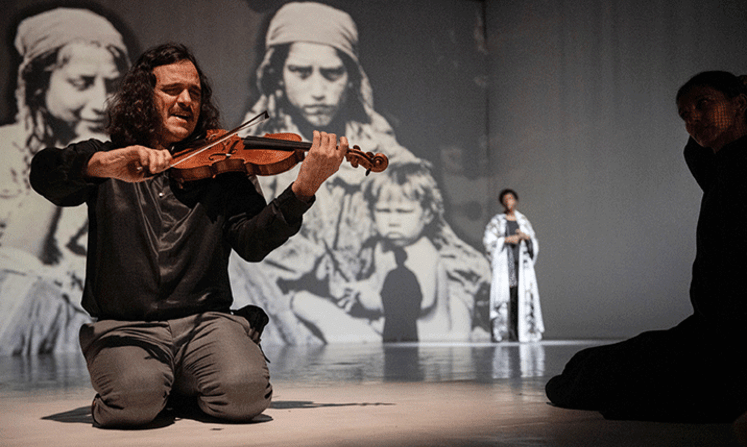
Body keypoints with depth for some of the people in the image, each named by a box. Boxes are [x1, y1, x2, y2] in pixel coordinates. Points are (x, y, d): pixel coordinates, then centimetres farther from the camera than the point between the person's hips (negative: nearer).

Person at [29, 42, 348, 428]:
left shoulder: (220, 168, 11)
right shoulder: (102, 158, 10)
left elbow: (252, 242, -4)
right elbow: (43, 173, -12)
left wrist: (305, 187, -21)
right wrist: (105, 165, -33)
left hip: (204, 321, 1)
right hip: (123, 327, -1)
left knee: (244, 393, -26)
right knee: (134, 399, -31)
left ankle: (183, 386, 7)